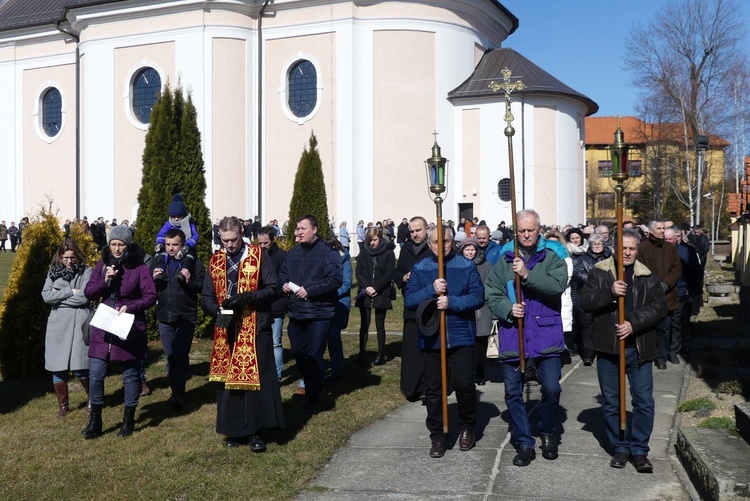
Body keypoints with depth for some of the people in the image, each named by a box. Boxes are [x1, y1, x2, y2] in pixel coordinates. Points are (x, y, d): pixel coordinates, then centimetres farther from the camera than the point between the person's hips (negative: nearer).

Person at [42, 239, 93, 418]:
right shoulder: (53, 272, 10)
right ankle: (63, 404, 22)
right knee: (57, 366, 5)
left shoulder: (86, 272, -2)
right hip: (57, 323, 4)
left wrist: (59, 296, -5)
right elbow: (46, 295, -2)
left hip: (78, 322, -4)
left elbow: (84, 297, -13)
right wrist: (70, 291, -9)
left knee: (78, 367, -6)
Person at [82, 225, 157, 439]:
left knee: (130, 374, 7)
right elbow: (89, 293, 3)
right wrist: (105, 281, -14)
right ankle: (95, 421, 14)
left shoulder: (139, 267, -5)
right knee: (95, 374, 0)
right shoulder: (102, 265, 6)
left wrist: (130, 307, -20)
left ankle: (129, 420, 21)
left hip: (130, 328, -3)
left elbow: (151, 297, -7)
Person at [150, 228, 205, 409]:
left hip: (186, 316, -5)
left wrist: (190, 281, -26)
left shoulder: (193, 261, -5)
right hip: (164, 316, 5)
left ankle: (178, 393, -7)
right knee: (170, 357, 12)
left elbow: (204, 286, -9)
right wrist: (153, 278, -7)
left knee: (181, 355, -11)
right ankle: (176, 391, 23)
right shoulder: (158, 261, 8)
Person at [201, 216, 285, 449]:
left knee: (255, 379, -3)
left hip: (255, 329, -3)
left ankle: (254, 432, 5)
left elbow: (273, 288, -6)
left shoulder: (259, 256, -3)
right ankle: (234, 430, 18)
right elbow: (206, 297, 10)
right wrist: (218, 310, -12)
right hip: (226, 330, 4)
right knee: (228, 379, 7)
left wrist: (246, 298, -20)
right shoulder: (215, 261, 8)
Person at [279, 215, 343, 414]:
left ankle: (312, 400, 10)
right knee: (298, 353, 14)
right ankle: (311, 386, 36)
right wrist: (283, 283, -3)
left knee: (314, 356, -2)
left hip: (318, 313, -6)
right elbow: (283, 273, 21)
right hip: (296, 313, 7)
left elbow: (336, 279, -19)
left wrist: (309, 290, -21)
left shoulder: (327, 252, -11)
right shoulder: (293, 252, 10)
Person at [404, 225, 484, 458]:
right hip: (431, 338, 2)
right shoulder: (419, 268, 3)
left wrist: (451, 302, -20)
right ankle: (437, 436, 21)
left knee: (464, 385, 1)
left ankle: (467, 428, 26)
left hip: (461, 336, -1)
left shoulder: (466, 266, 0)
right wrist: (431, 290, -19)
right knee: (433, 389, 8)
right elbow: (409, 300, -4)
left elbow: (478, 297, -8)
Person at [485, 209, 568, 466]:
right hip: (512, 336, 2)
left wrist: (528, 275, -25)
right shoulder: (505, 259, 5)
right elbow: (492, 294, 4)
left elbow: (558, 285, -17)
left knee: (552, 389, -4)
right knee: (513, 393, 7)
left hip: (546, 334, -2)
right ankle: (525, 444, 22)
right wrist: (508, 309, -14)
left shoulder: (552, 256, 0)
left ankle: (547, 432, 25)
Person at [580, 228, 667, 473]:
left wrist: (633, 324, -16)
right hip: (608, 349, 0)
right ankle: (620, 447, 23)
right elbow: (585, 301, -6)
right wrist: (610, 292, -22)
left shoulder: (648, 277, 5)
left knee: (644, 402, 2)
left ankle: (639, 449, 15)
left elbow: (660, 306, -4)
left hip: (639, 349, 0)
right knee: (611, 403, 9)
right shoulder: (599, 273, 3)